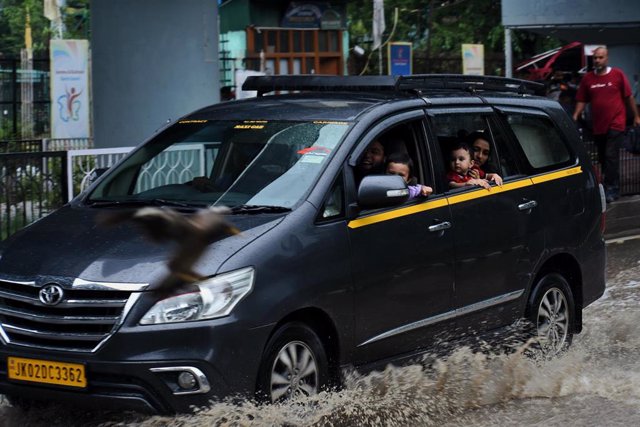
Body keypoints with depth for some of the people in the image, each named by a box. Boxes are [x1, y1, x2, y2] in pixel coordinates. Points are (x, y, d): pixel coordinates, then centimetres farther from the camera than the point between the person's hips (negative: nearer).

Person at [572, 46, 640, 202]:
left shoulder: (617, 75, -3)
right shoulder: (587, 78, 4)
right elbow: (581, 101, 7)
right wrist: (575, 117, -6)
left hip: (615, 124, -4)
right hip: (598, 125, 4)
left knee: (611, 156, -12)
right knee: (602, 158, 12)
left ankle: (611, 189, -10)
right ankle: (612, 187, 25)